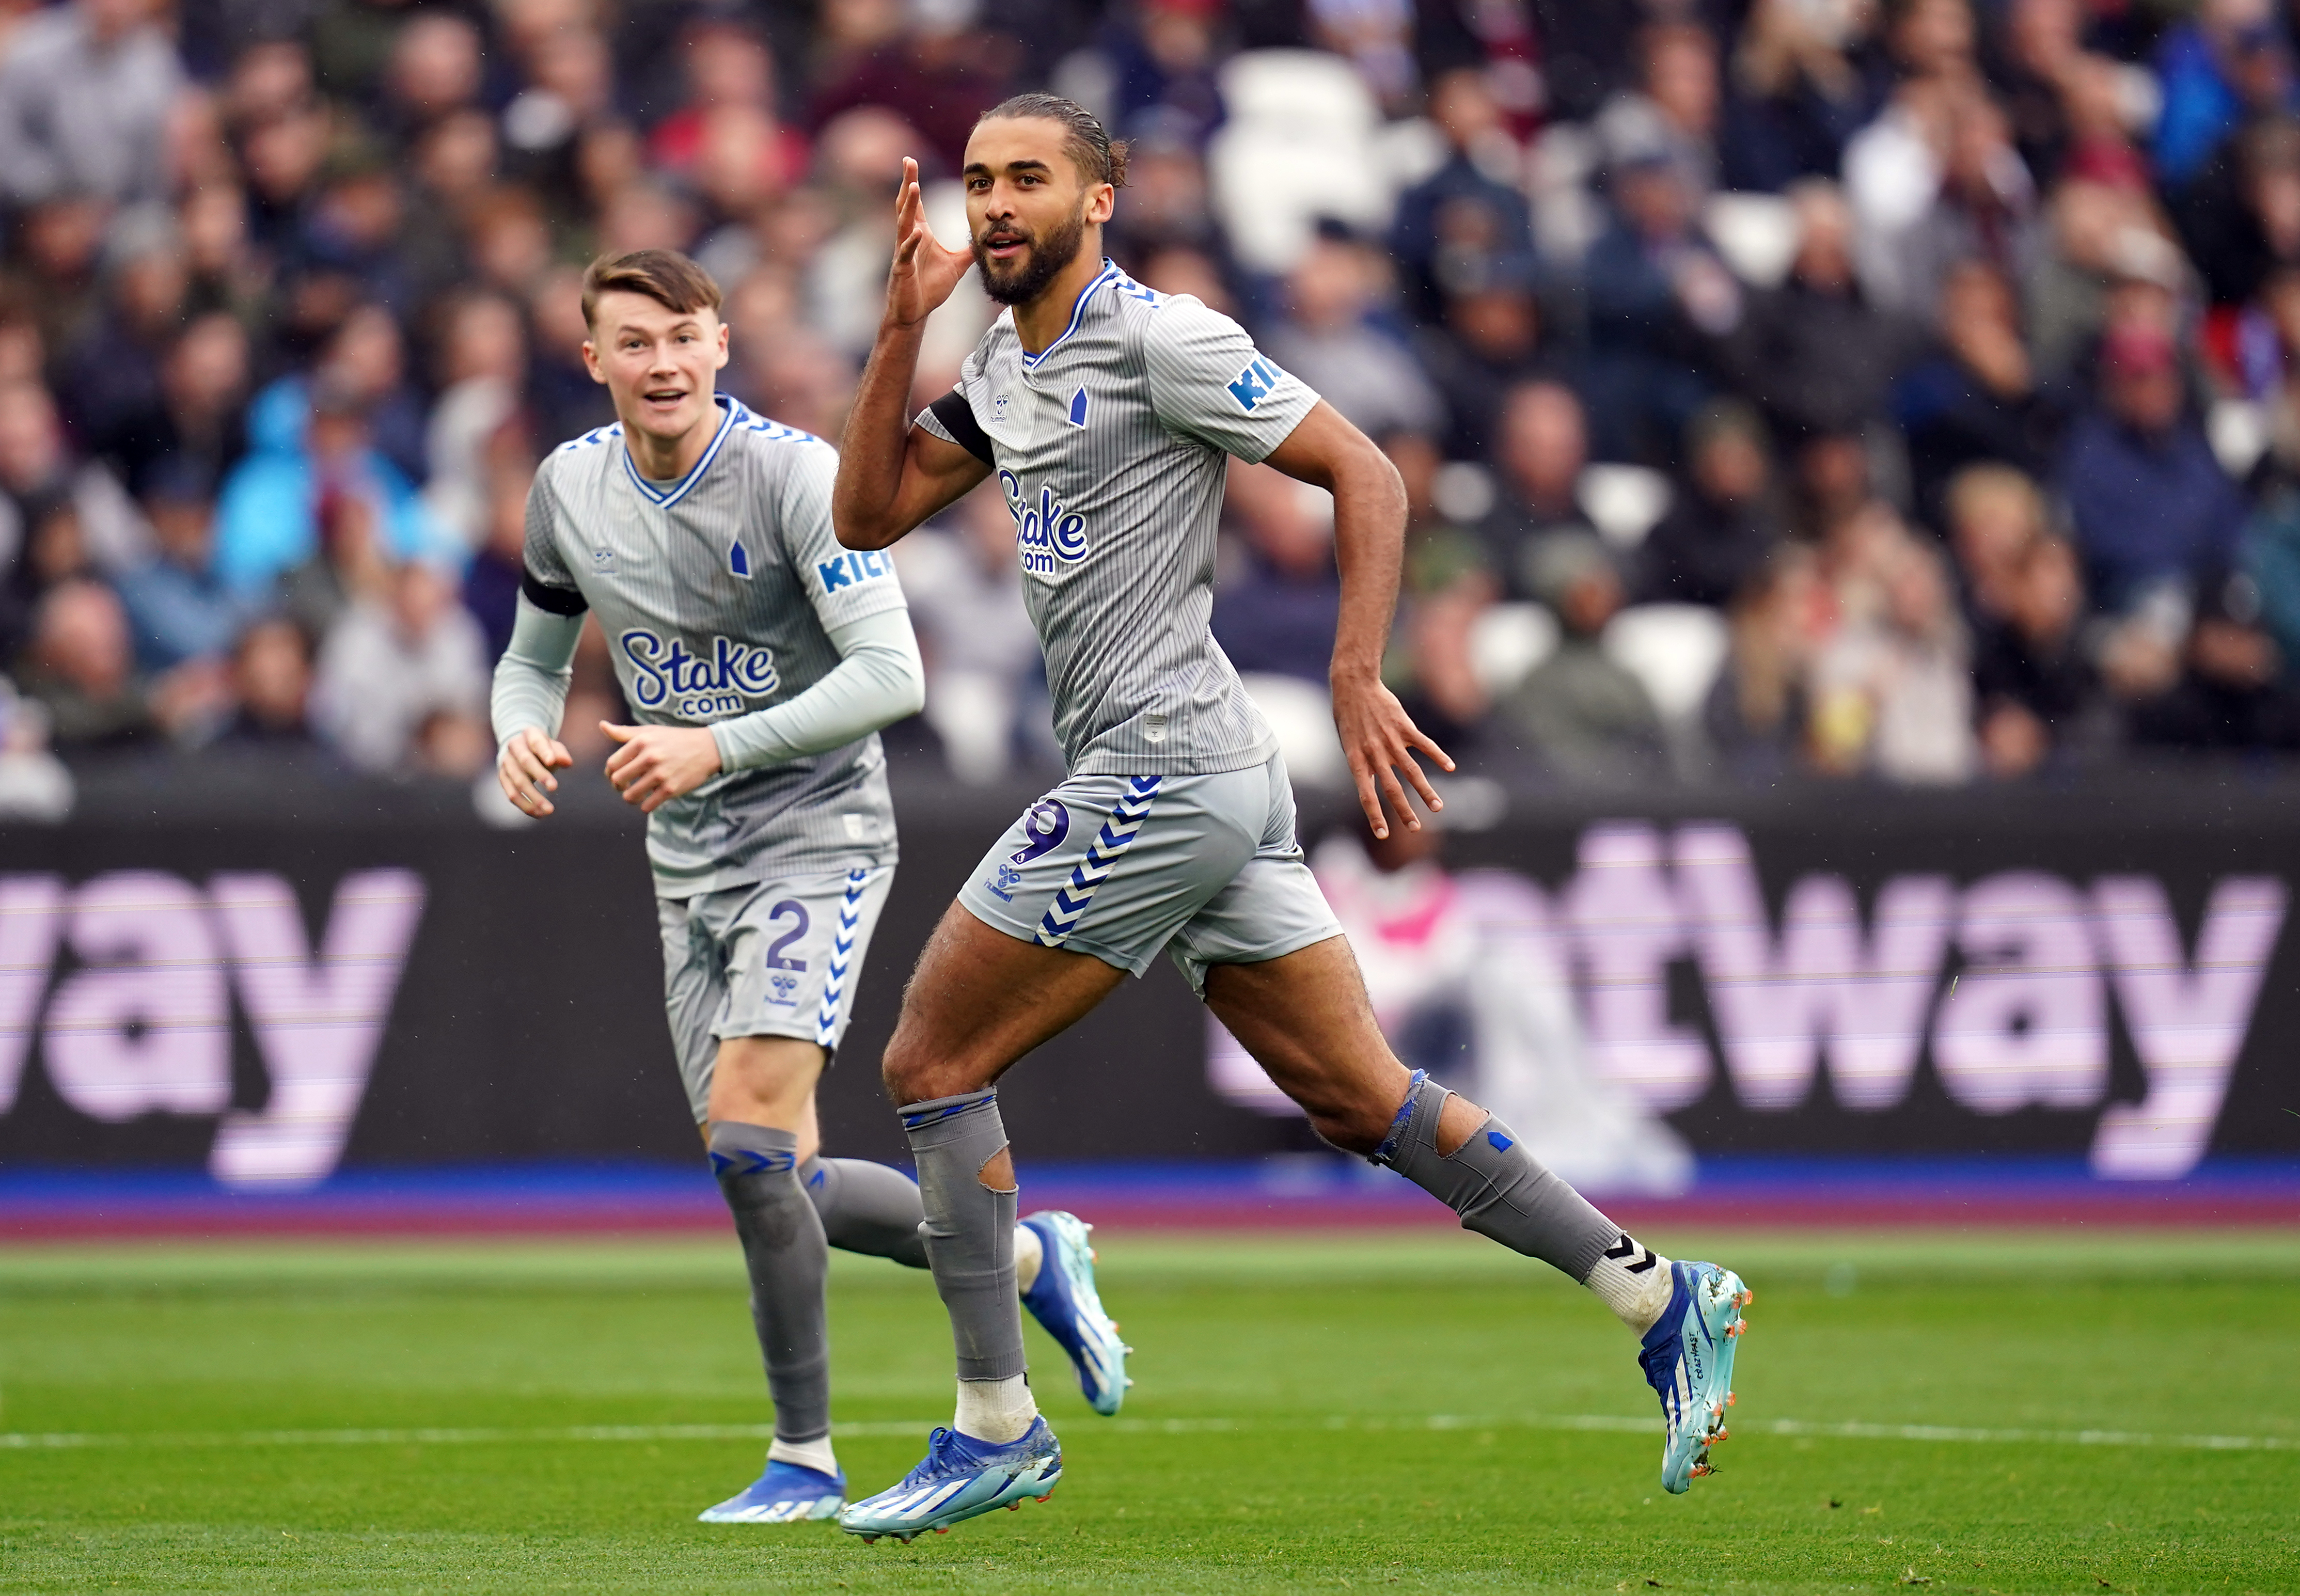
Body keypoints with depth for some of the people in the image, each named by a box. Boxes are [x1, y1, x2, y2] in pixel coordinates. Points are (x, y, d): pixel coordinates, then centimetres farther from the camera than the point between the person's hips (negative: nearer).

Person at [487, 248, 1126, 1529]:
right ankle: (1030, 1256, 28)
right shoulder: (571, 488, 2)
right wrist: (523, 734, -8)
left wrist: (717, 747, -30)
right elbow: (536, 655, 16)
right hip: (690, 863, 7)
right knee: (779, 1186, 5)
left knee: (750, 1133, -21)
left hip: (816, 835, -6)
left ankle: (806, 1460, -9)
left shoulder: (793, 474, -16)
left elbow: (892, 674, -22)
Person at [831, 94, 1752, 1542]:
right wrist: (904, 323, 6)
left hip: (1162, 771, -9)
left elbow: (1365, 475, -10)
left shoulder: (1161, 339, -9)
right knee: (1360, 1101, 6)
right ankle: (1664, 1299, 6)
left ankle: (997, 1427, 3)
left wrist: (1358, 683, -17)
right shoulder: (1002, 367, 17)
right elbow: (868, 516, 16)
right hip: (1217, 785, 9)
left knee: (932, 1060, -2)